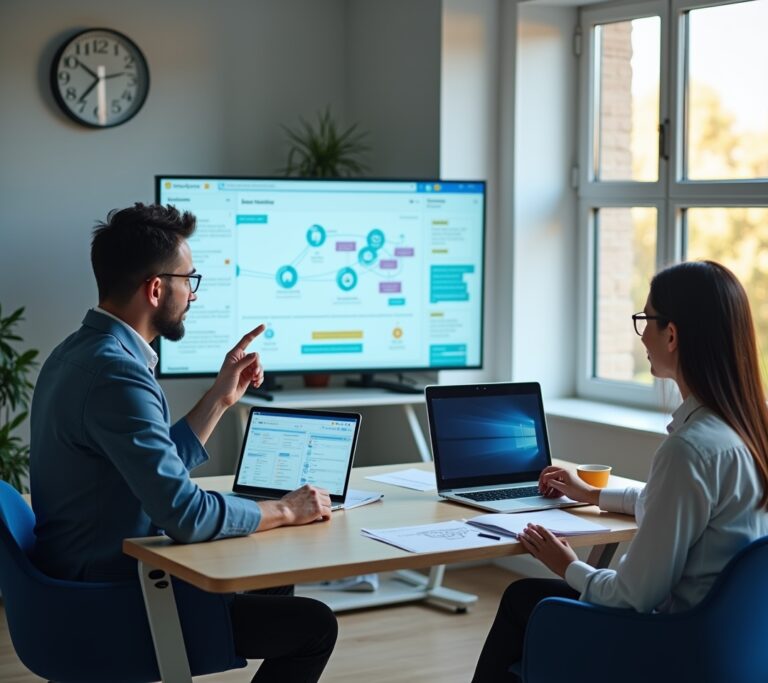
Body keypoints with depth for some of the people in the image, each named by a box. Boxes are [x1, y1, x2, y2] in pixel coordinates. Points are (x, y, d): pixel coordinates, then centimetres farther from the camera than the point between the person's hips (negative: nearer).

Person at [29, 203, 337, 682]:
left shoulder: (82, 353, 8)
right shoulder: (115, 374, -25)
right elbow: (185, 513, -29)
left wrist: (221, 397, 14)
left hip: (88, 584, 11)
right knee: (314, 625, -5)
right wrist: (286, 510, -14)